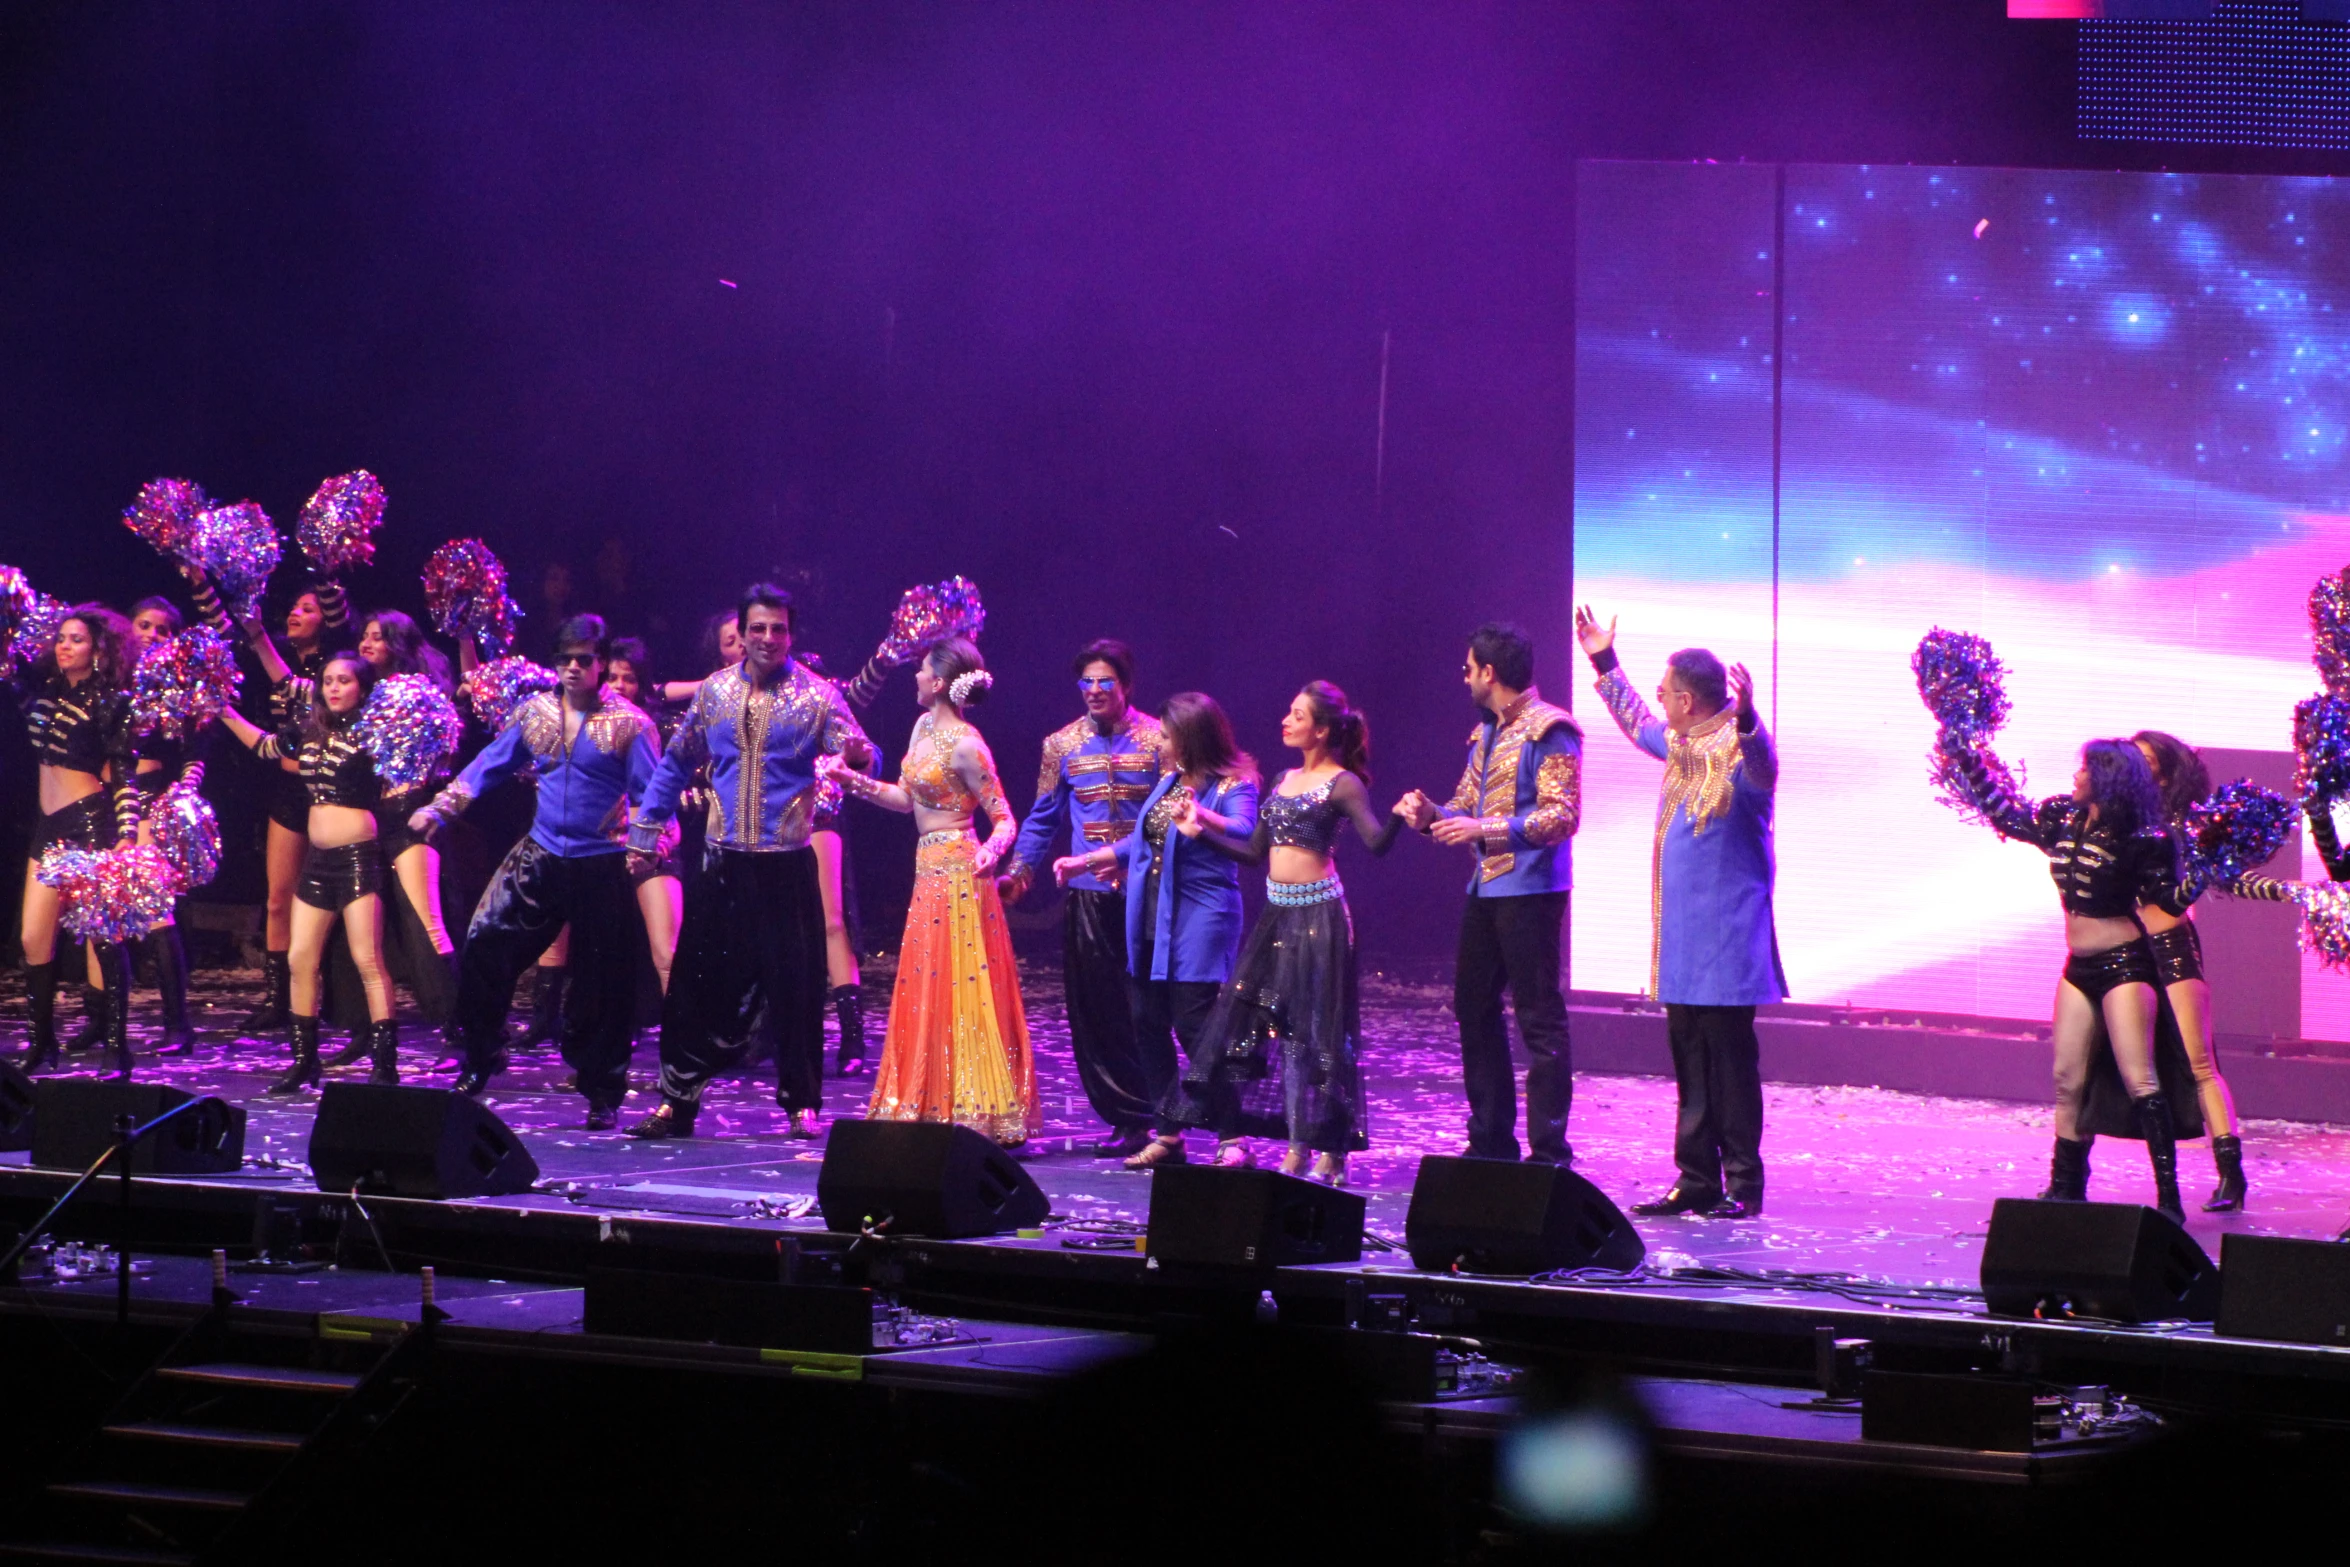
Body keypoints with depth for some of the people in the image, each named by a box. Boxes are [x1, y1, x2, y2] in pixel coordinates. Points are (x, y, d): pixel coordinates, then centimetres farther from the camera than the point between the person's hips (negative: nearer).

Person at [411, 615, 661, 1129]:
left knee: (605, 981, 1)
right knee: (483, 949, -7)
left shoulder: (630, 724, -5)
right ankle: (479, 1063, 8)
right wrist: (439, 808, 3)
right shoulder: (535, 712, 7)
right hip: (540, 856, 3)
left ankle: (603, 1094, 13)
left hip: (602, 867, -3)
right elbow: (489, 765, 12)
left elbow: (649, 795, -6)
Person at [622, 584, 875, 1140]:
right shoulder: (714, 692, 7)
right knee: (699, 982, 3)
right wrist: (645, 830, 14)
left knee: (793, 984, 0)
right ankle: (677, 1100, 9)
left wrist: (858, 758, -36)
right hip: (724, 864, 2)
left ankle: (802, 1103, 11)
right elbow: (677, 762, 17)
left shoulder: (815, 696, -2)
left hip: (787, 865, -2)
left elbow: (857, 754, -12)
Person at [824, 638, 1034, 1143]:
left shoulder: (965, 745, -15)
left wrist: (991, 851, -33)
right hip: (929, 872, 9)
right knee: (923, 998, 11)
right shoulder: (923, 728, 11)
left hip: (958, 874, -9)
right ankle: (931, 1108, 17)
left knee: (961, 994, -6)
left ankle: (976, 1111, -2)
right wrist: (852, 779, 17)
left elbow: (1004, 818, -13)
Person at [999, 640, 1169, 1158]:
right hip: (1087, 894, 3)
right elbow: (1043, 817, 16)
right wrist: (1020, 870, 6)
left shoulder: (1155, 741, 1)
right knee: (1092, 1009, -1)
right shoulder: (1063, 746, 10)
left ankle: (1150, 1115, 4)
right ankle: (1127, 1115, 6)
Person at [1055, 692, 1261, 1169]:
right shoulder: (1170, 780, 14)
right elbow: (1142, 841, 25)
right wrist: (1085, 860, 28)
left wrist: (1201, 817, -48)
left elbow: (1244, 832, -29)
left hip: (1198, 922, -8)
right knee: (1148, 1024, 7)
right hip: (1150, 920, 8)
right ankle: (1168, 1136, 15)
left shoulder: (1233, 786, -10)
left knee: (1195, 1026, -11)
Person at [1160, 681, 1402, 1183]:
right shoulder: (1284, 781, 15)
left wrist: (1398, 817, -39)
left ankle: (1330, 1151, 1)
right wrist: (1202, 829, 15)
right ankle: (1297, 1148, 9)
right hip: (1278, 915, 8)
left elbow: (1376, 841, -20)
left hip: (1317, 914, -8)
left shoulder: (1342, 784, -6)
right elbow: (1255, 852, 19)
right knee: (1248, 1021, 4)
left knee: (1317, 1029, -6)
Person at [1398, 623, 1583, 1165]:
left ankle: (1549, 1154, -5)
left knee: (1539, 1019, -7)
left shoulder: (1547, 731, -11)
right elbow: (1466, 808, 20)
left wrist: (1487, 829, -23)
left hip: (1529, 891, -9)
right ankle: (1491, 1142, 20)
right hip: (1487, 889, 9)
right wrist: (1430, 814, -2)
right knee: (1473, 1008, 12)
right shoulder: (1487, 733, 17)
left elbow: (1562, 816, -18)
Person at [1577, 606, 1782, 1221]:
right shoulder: (1681, 748, 14)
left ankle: (1743, 1184, -1)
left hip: (1727, 946, -9)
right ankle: (1696, 1179, 15)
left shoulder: (1740, 755, -14)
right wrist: (1605, 663, 41)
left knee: (1731, 1061, -5)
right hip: (1681, 944, 9)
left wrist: (1745, 718, -57)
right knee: (1689, 1064, 10)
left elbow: (1761, 769, -38)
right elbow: (1638, 724, 34)